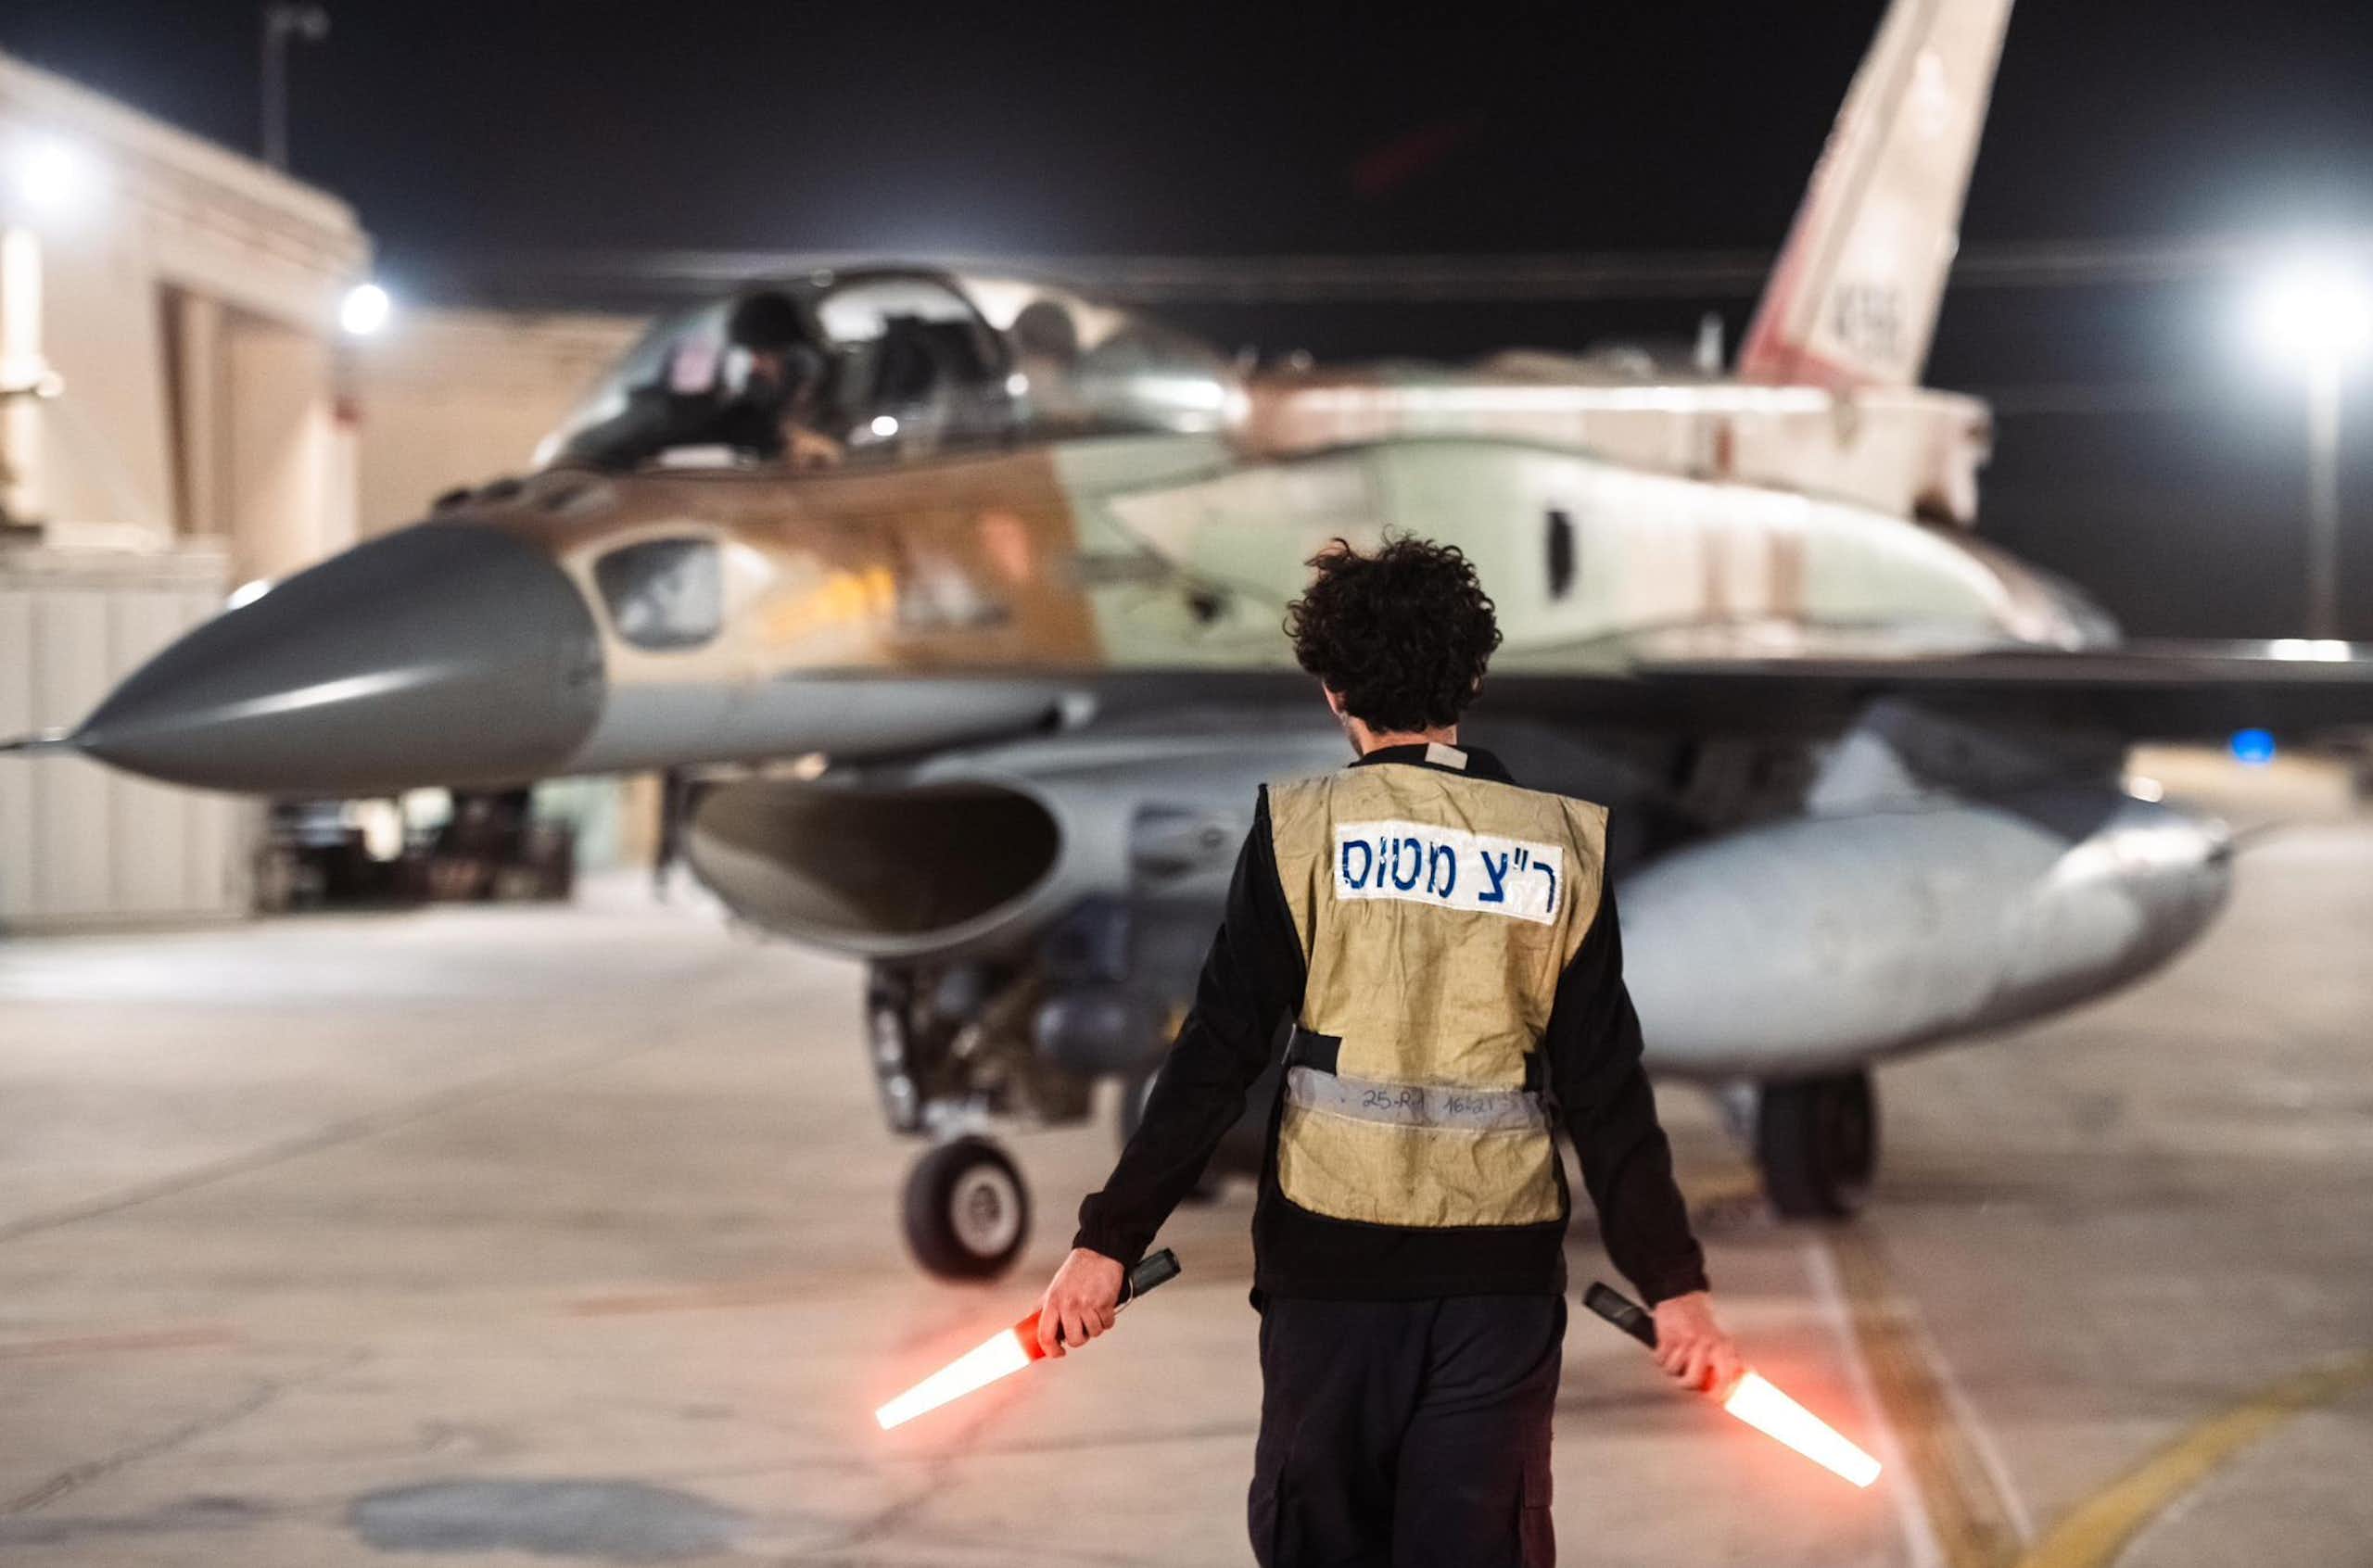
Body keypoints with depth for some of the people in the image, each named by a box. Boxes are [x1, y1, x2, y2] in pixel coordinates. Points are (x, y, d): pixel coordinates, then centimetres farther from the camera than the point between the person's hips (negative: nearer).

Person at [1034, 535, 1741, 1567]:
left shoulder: (1300, 828, -4)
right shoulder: (1564, 844, 1)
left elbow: (1216, 1056, -8)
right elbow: (1608, 1089, -1)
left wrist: (1109, 1242, -4)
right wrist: (1673, 1283, 4)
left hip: (1332, 1254, -1)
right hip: (1501, 1264, 1)